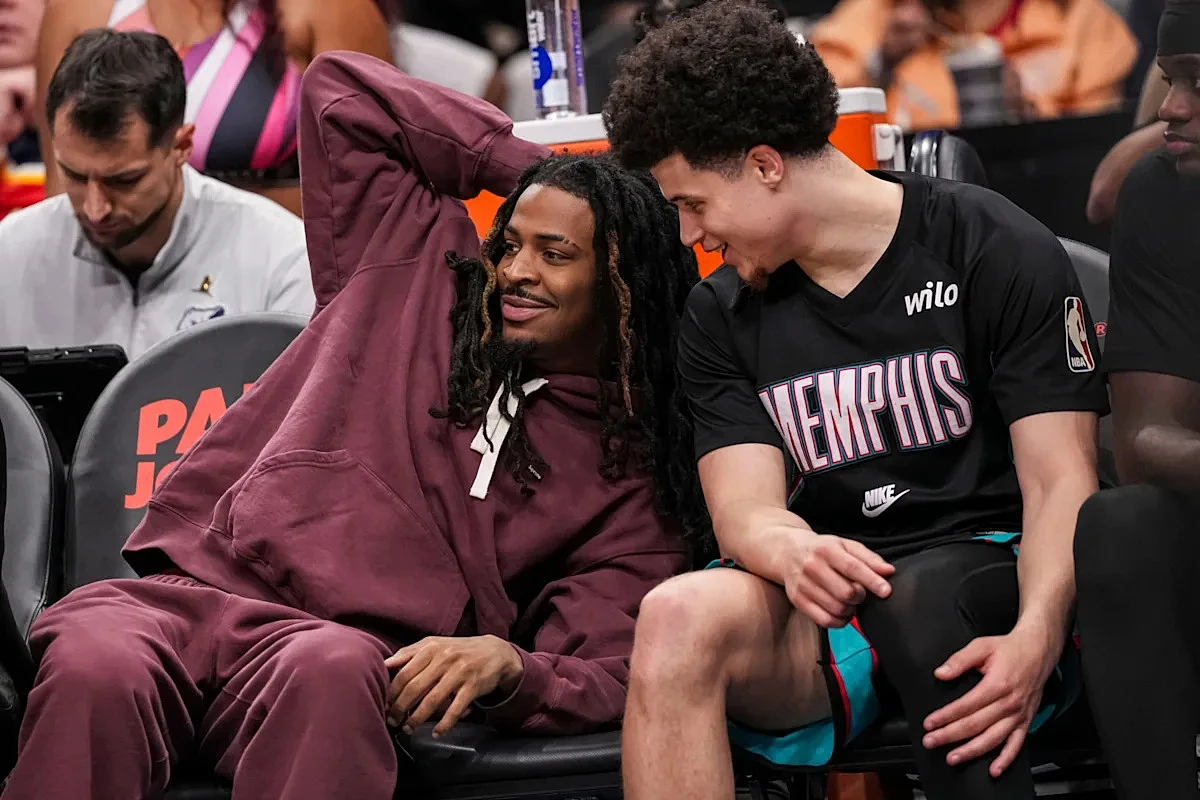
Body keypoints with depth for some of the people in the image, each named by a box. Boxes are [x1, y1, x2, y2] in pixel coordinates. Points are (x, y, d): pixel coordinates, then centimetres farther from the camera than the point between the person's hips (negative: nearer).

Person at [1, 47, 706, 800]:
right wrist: (530, 166, 26)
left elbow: (602, 680, 3)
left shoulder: (633, 477, 15)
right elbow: (340, 90, 28)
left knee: (333, 672, -43)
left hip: (359, 651, -2)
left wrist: (505, 662, -20)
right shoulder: (418, 274, 22)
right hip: (197, 586, 2)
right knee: (97, 667, -37)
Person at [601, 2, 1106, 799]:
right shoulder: (723, 316, 11)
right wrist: (793, 553, -28)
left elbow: (1060, 483, -6)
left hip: (987, 582, -3)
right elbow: (745, 512, 0)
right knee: (679, 615, -30)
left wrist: (1037, 635, -27)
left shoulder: (998, 251, 0)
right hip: (823, 612, 3)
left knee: (915, 598, -39)